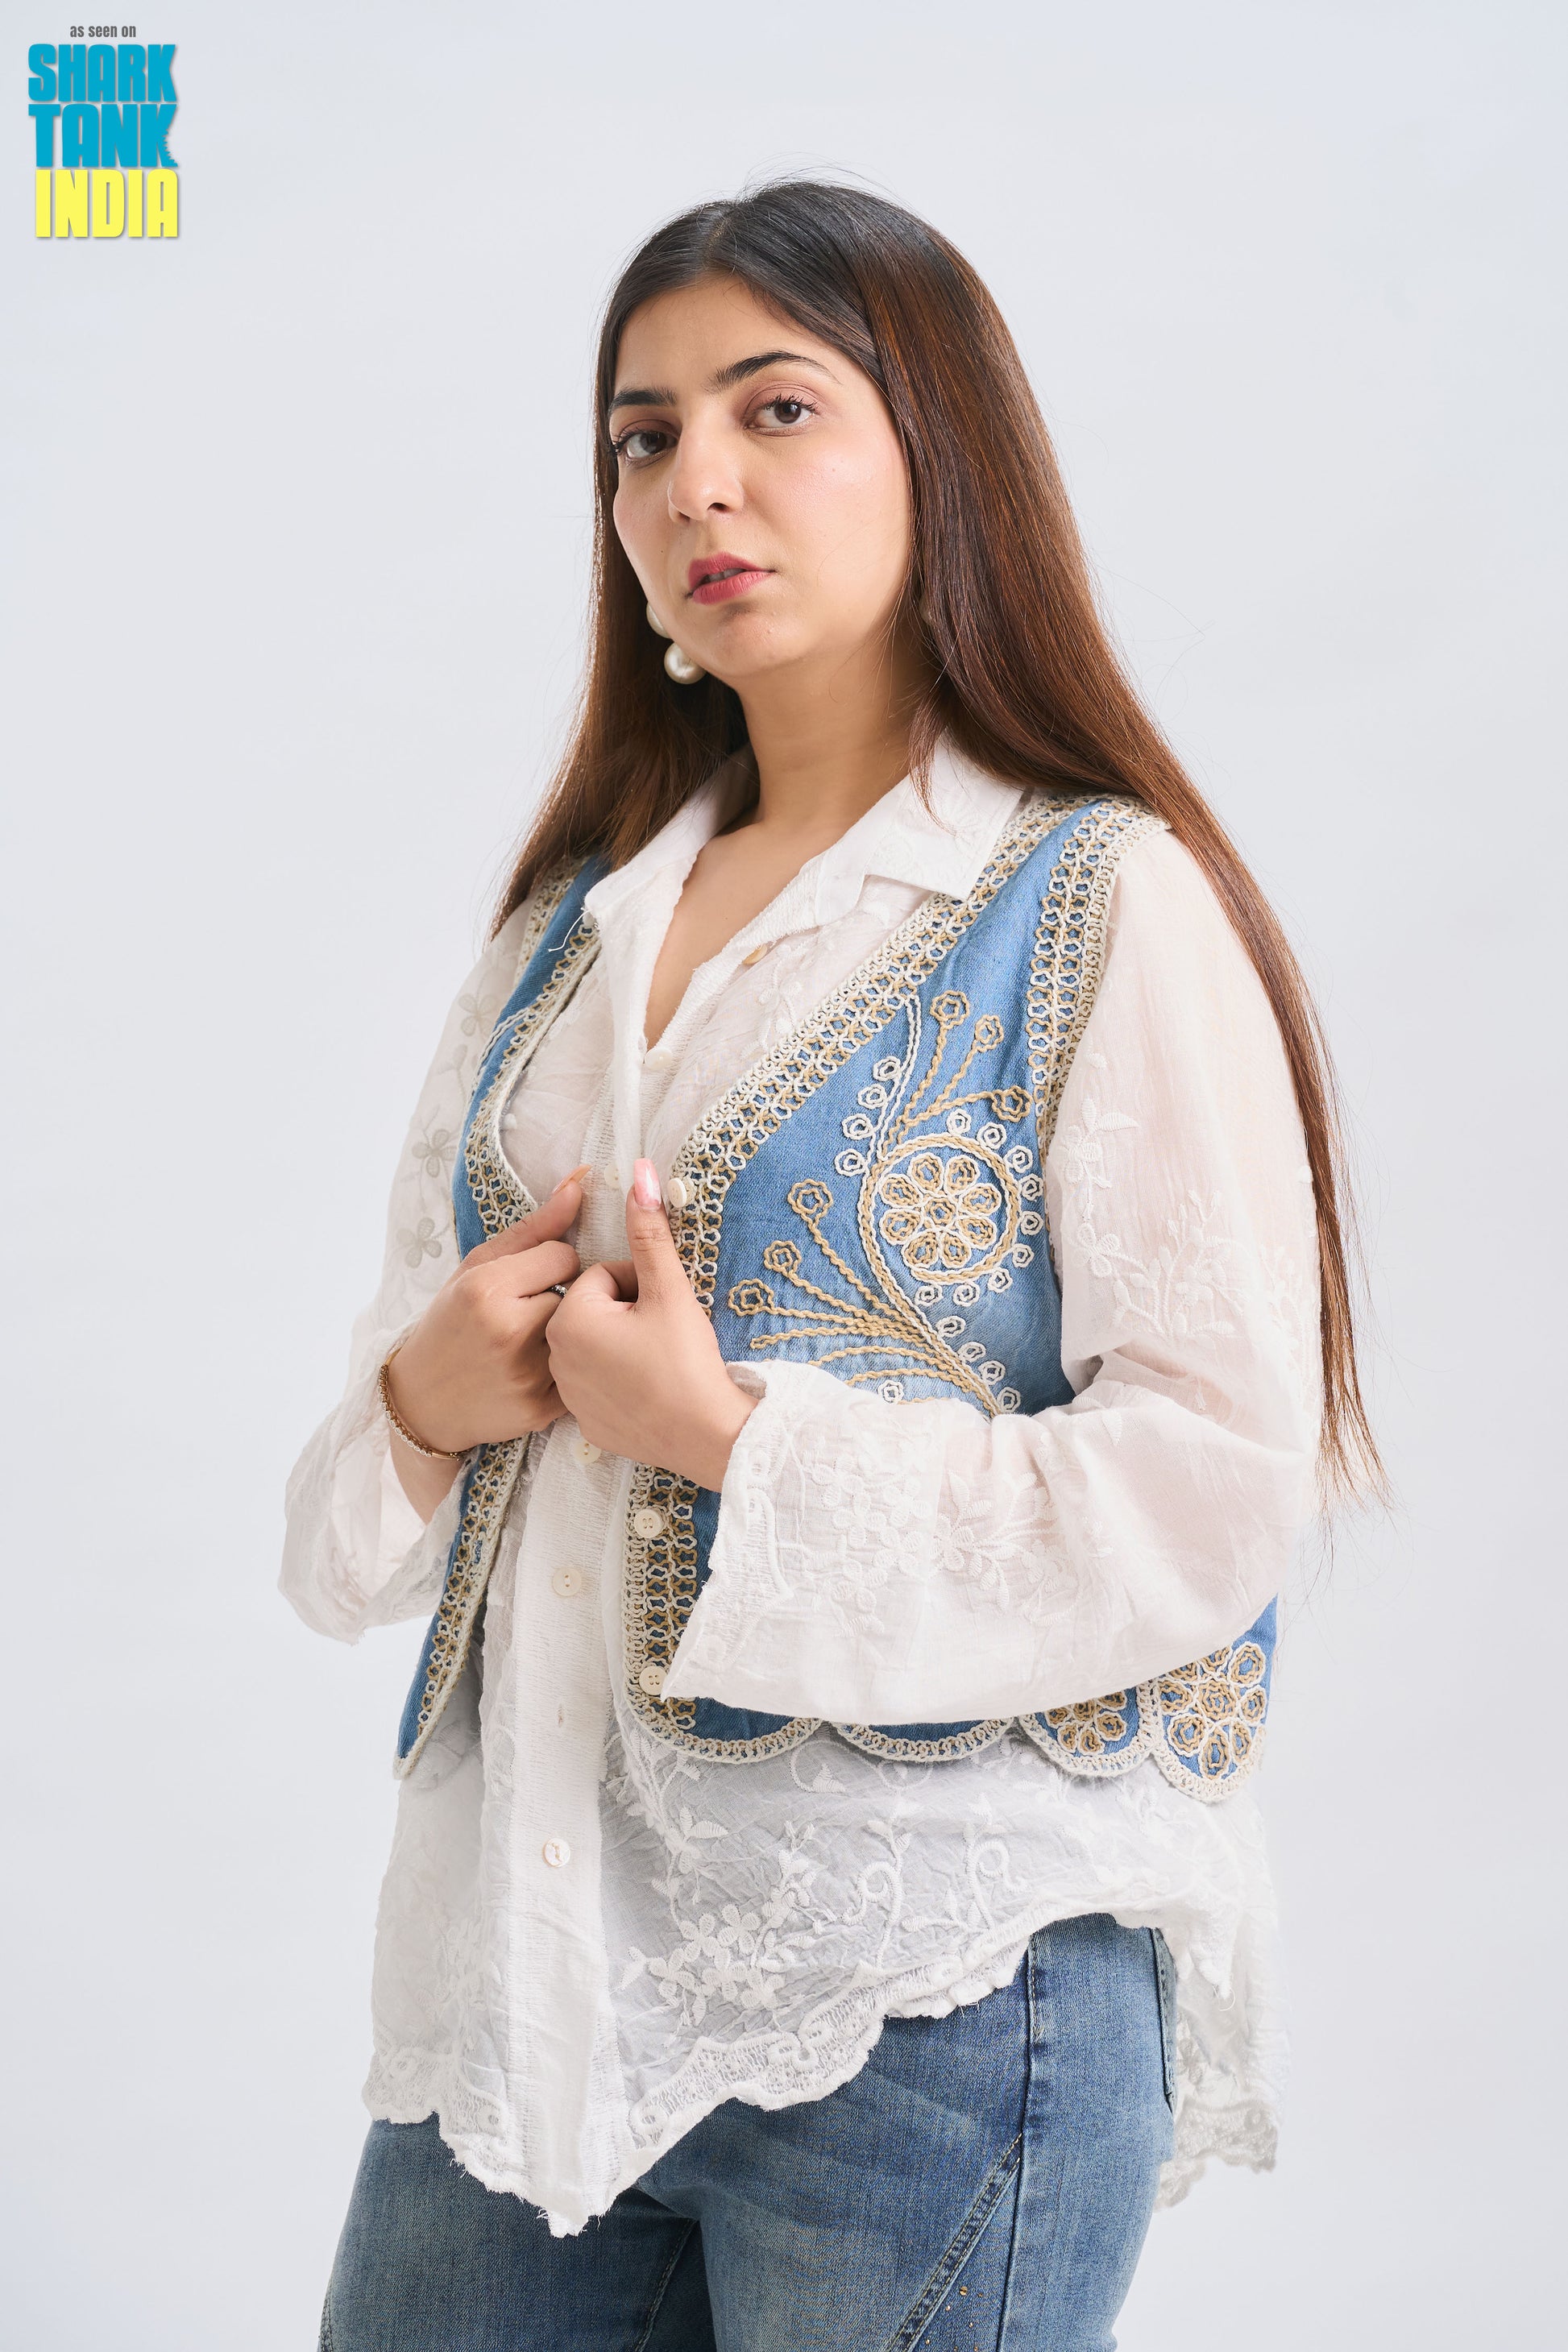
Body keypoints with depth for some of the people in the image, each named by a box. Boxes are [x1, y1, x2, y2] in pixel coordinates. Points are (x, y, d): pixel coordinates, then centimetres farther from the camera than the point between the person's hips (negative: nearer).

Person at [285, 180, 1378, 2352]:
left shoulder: (1105, 909, -5)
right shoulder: (574, 925, 14)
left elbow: (1215, 1485, -13)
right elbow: (424, 1353, 19)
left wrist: (738, 1435, -16)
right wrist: (428, 1396, -3)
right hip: (529, 1955, 6)